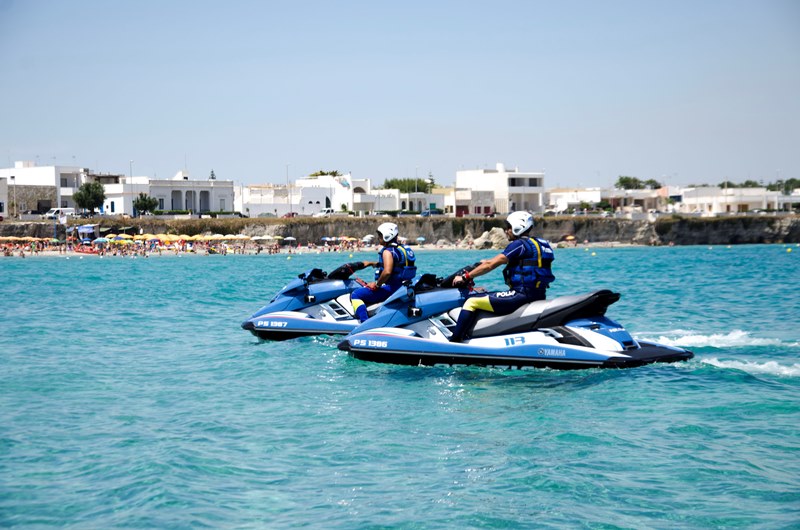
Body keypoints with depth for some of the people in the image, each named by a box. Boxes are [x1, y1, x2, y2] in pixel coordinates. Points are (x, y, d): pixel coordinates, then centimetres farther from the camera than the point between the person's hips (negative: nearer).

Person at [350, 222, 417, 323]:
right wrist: (371, 263, 31)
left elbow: (387, 271, -31)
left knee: (356, 295, -15)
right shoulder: (401, 248, 14)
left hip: (391, 288, -11)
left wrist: (377, 284, -18)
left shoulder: (388, 251, -17)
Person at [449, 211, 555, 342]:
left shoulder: (520, 244, -11)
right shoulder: (535, 243, 18)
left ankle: (453, 343, -14)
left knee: (471, 302, -9)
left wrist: (465, 277, -6)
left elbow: (491, 265, -12)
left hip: (522, 295, -10)